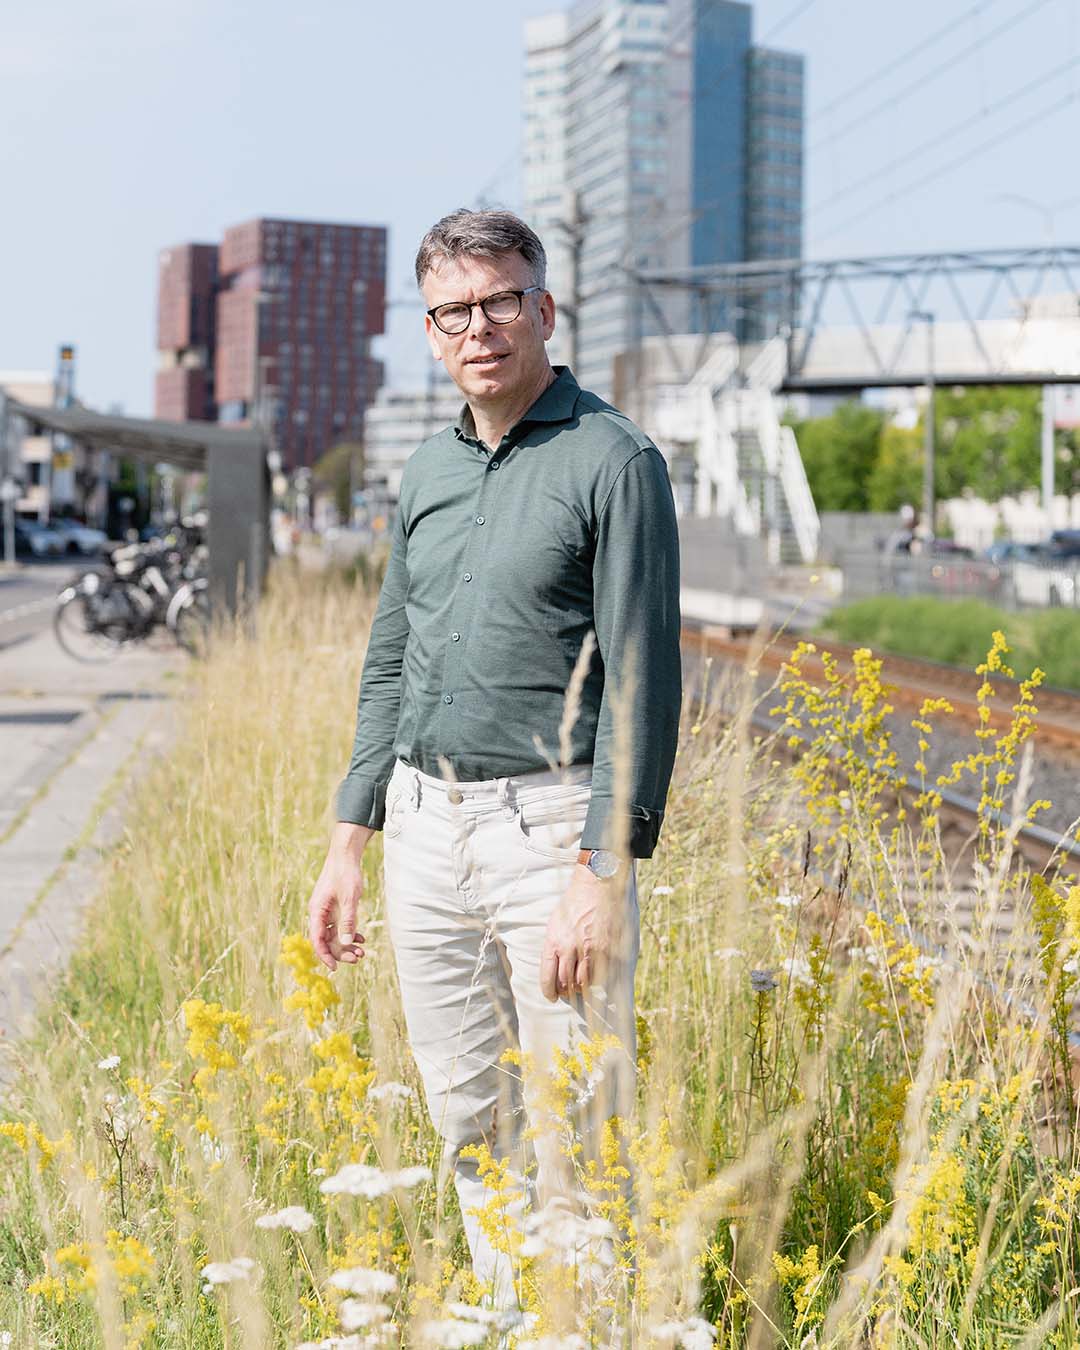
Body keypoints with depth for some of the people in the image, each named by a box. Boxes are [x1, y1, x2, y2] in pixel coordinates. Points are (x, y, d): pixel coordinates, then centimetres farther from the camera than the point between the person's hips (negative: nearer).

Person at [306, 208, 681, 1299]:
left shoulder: (613, 461, -7)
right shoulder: (428, 470, 14)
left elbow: (642, 681, -13)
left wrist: (603, 872, -20)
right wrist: (348, 841, 15)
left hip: (550, 826, -6)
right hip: (427, 829, 7)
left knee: (573, 1139, -4)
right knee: (471, 1127, 13)